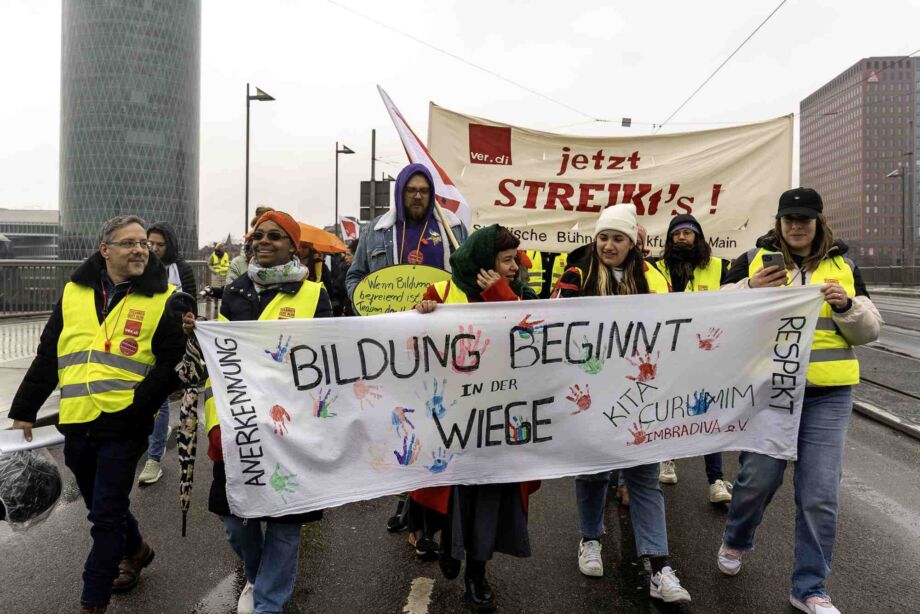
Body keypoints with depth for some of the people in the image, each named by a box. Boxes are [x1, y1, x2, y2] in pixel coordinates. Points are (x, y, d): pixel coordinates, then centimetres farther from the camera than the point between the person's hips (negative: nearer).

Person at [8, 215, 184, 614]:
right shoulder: (74, 292, 7)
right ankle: (135, 549, 46)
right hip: (76, 424, 5)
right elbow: (47, 357, 10)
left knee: (106, 516, 1)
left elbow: (171, 364, -9)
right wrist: (24, 410, 9)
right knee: (100, 504, 20)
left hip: (123, 427, -5)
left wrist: (136, 406, -17)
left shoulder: (162, 298, -6)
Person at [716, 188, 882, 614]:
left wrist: (846, 305, -11)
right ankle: (735, 541, 37)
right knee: (758, 479, 5)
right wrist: (750, 290, -18)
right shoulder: (753, 260, 3)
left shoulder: (843, 266, 10)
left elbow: (868, 331, 9)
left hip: (828, 394, 2)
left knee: (819, 495, 2)